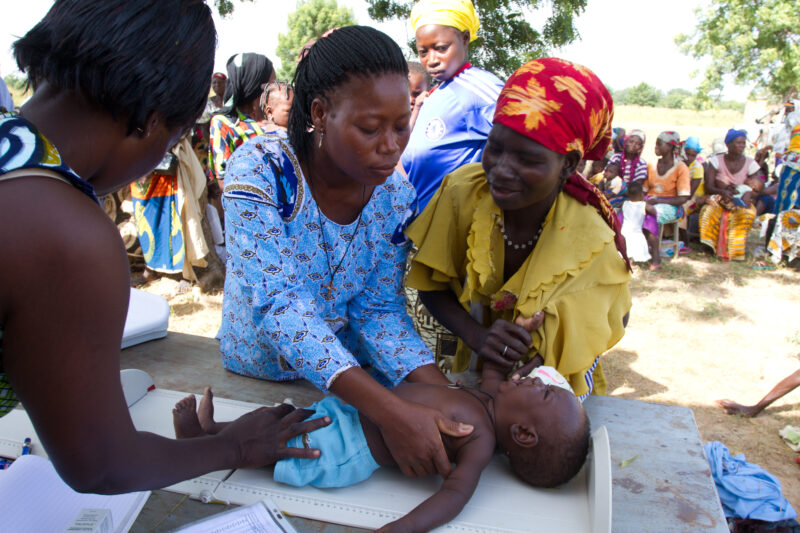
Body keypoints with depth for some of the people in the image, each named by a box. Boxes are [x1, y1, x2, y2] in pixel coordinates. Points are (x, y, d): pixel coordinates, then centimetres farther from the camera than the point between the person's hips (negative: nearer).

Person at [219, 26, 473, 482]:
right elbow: (278, 304, -32)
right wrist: (388, 409, -42)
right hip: (257, 375, -3)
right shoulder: (262, 170, -24)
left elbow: (379, 308, -10)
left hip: (353, 369, 3)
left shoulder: (396, 194, -12)